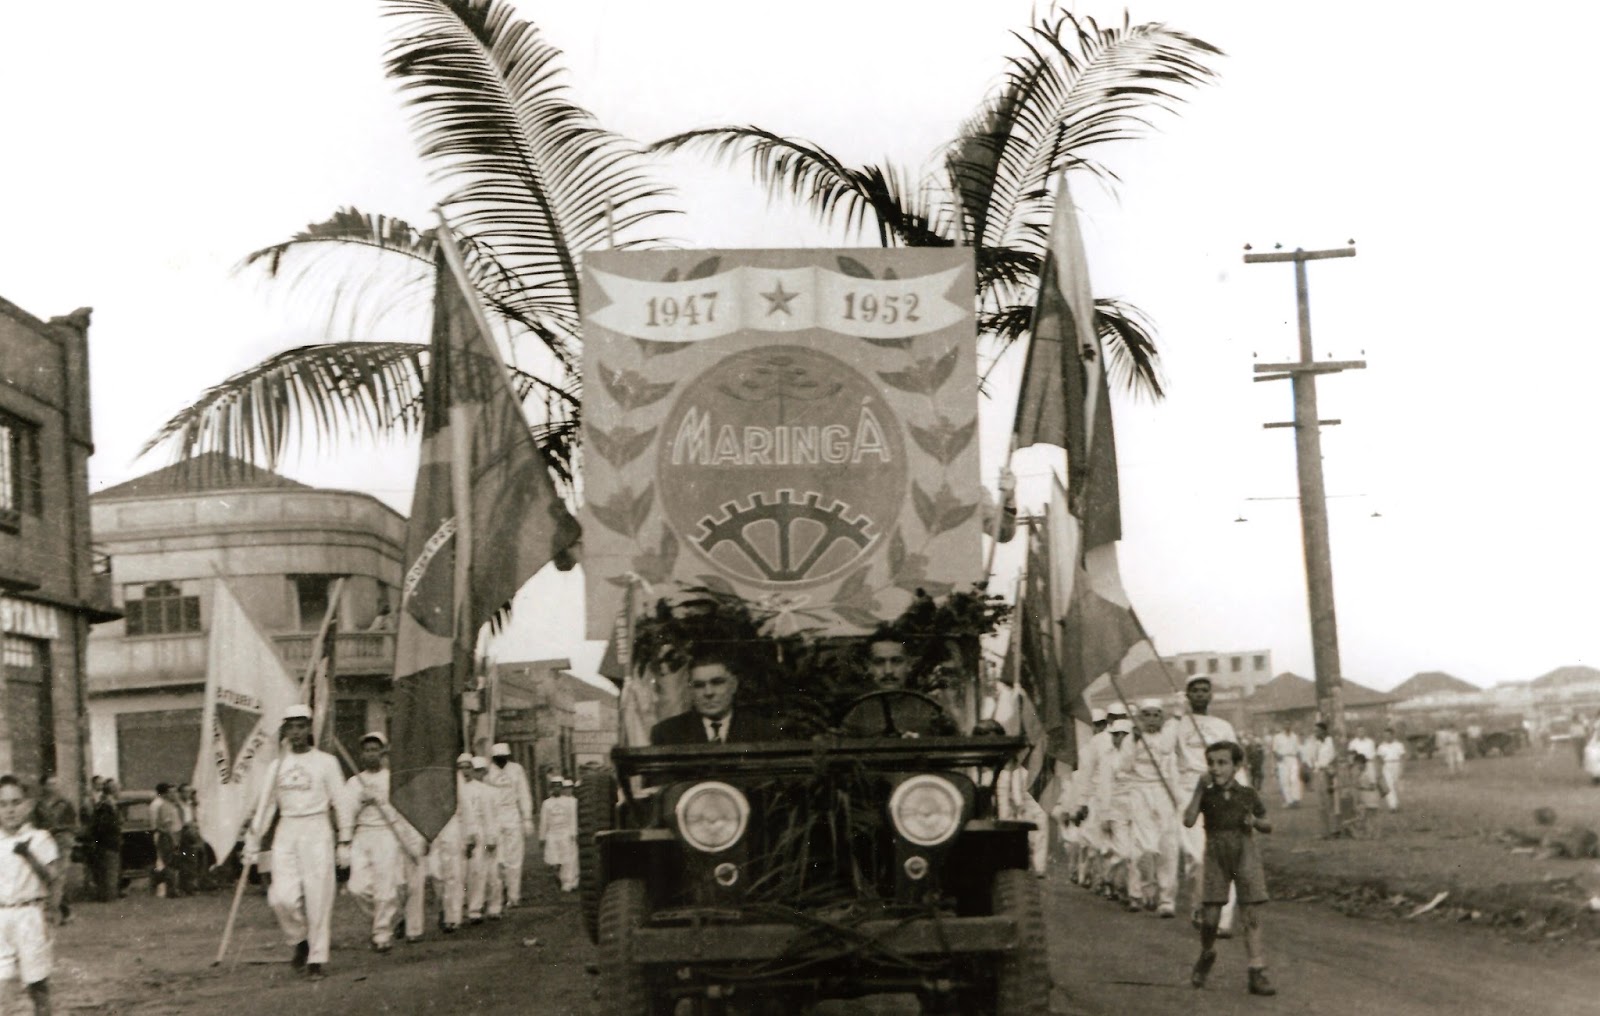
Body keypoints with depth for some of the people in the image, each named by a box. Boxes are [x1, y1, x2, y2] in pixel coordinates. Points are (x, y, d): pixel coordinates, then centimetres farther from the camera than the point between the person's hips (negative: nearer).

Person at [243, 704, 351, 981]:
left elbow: (340, 803, 3)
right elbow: (265, 805, 14)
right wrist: (253, 842, 11)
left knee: (318, 898, -6)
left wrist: (344, 842, -2)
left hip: (317, 831, -3)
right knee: (282, 897, -9)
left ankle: (316, 960, 4)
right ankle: (300, 940, 17)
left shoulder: (326, 762, 2)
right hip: (285, 833, 3)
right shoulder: (278, 765, 11)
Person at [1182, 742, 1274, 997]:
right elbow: (1188, 821, -13)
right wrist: (1199, 790, -14)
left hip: (1246, 856, 0)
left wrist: (1255, 822, -9)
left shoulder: (1248, 795, 3)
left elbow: (1268, 826, 14)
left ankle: (1257, 973, -2)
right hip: (1216, 858, 0)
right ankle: (1206, 955, 31)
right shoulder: (1207, 795, 2)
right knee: (1210, 916, 0)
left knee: (1251, 916, -3)